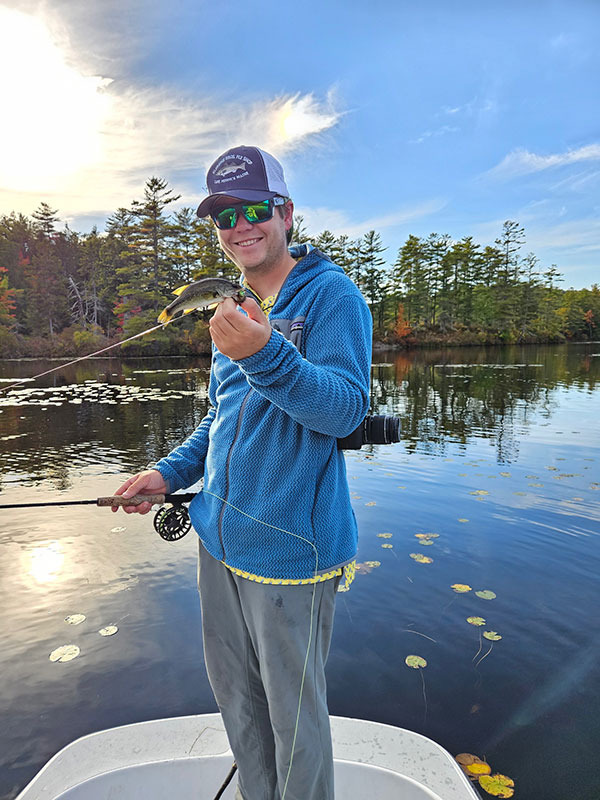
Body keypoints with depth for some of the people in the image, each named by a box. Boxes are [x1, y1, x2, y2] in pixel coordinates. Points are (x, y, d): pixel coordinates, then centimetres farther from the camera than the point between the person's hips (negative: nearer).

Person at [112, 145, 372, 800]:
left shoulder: (330, 293, -10)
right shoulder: (236, 309, 13)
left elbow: (345, 409, -22)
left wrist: (265, 354, -37)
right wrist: (170, 473, 7)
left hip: (288, 547, -7)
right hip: (219, 537, 8)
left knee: (294, 712, 12)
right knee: (234, 694, 24)